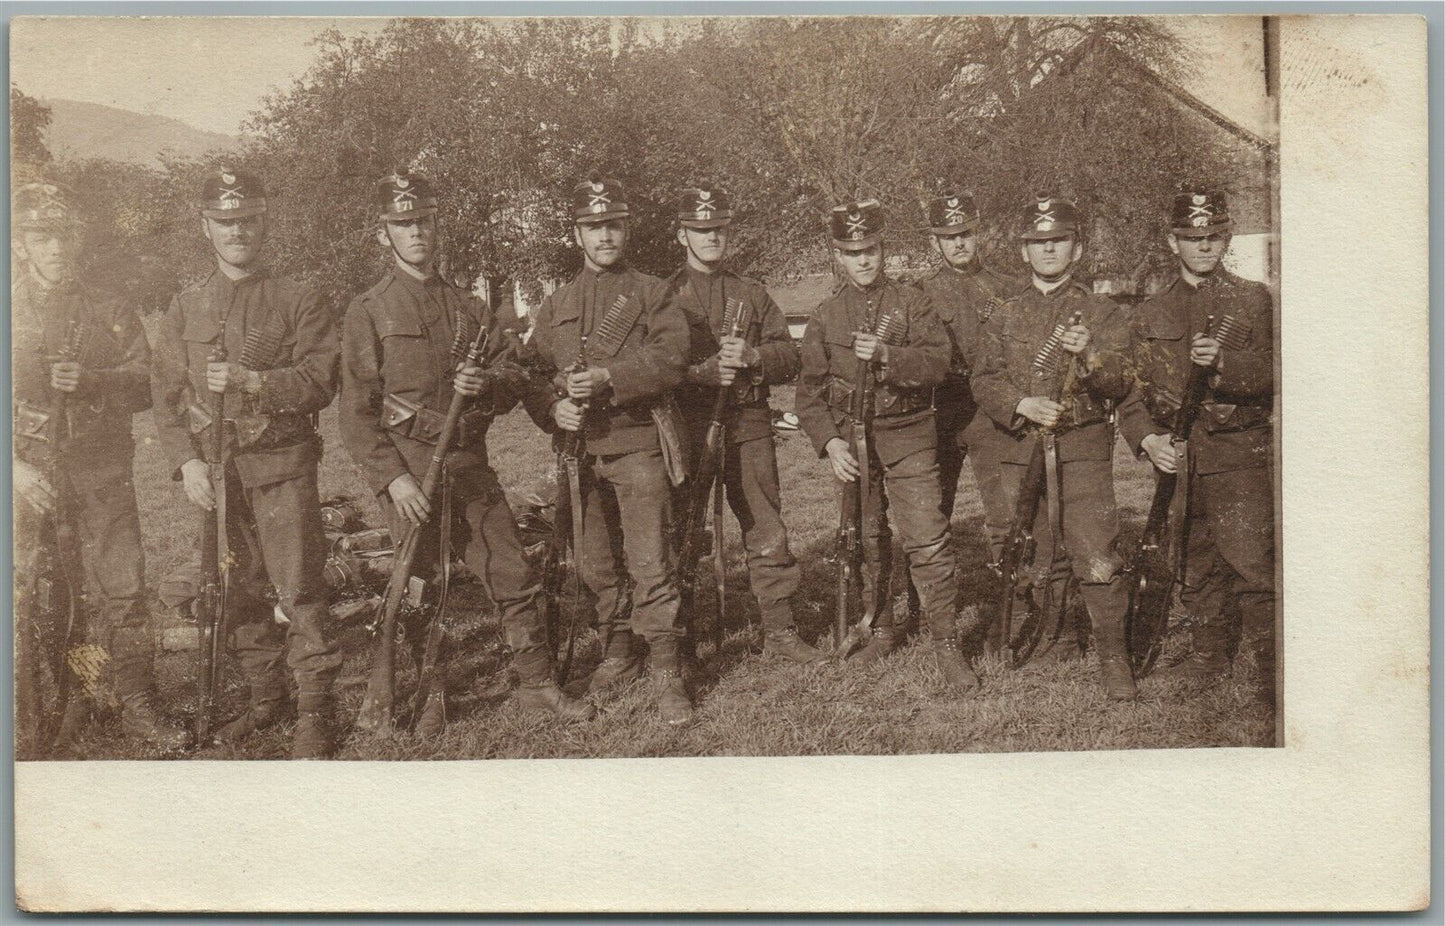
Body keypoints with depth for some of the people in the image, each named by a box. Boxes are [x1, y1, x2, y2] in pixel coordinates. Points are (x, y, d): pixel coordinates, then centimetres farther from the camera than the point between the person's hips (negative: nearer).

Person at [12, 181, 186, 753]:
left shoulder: (111, 314, 12)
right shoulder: (10, 313, 6)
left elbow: (142, 387, 5)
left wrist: (89, 381, -14)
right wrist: (17, 467, -10)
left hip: (101, 471, 1)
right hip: (30, 474, -1)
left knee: (122, 587, -1)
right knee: (31, 596, -1)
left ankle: (137, 707, 8)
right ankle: (61, 711, 11)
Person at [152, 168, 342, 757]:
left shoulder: (298, 301, 3)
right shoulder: (184, 309, 11)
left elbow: (321, 380, -6)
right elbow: (167, 394, 7)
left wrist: (253, 381, -20)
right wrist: (188, 460, -6)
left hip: (282, 466, -3)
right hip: (214, 470, 3)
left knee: (298, 585, -5)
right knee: (241, 591, 9)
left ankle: (313, 709, 2)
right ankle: (264, 697, 23)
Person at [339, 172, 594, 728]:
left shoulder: (470, 310, 13)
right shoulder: (369, 312, 1)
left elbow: (514, 383, 13)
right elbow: (356, 413, -4)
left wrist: (485, 385, -10)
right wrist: (393, 478, -13)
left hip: (469, 462, 3)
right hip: (406, 466, -3)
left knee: (512, 575, 3)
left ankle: (537, 683, 14)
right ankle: (426, 696, 20)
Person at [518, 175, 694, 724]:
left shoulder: (651, 294, 6)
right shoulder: (555, 305, 16)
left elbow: (671, 359, -9)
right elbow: (532, 372, 11)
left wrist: (609, 377, -19)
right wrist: (553, 410, -9)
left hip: (638, 444, -4)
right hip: (580, 449, 4)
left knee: (650, 564, -8)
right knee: (595, 564, 11)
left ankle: (667, 672, -2)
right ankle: (616, 655, 28)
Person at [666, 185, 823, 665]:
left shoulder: (752, 293, 16)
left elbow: (789, 356, 9)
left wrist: (752, 357, -11)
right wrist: (707, 371, -17)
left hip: (749, 423, 3)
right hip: (688, 424, -2)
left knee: (767, 532, 3)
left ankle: (779, 629, 11)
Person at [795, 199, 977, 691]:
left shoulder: (913, 303, 4)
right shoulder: (825, 317, 8)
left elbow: (936, 364, -8)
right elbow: (810, 391, 6)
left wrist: (886, 355, -25)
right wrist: (830, 442, -7)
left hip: (907, 437, -2)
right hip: (851, 442, 3)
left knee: (929, 542, -9)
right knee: (865, 543, 10)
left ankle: (947, 644, -1)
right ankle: (881, 629, 27)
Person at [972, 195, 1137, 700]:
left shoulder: (1102, 312, 6)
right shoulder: (1005, 317, 13)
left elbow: (1122, 381, -2)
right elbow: (984, 381, 6)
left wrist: (1089, 355, -22)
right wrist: (1022, 406, -12)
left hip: (1084, 450, -2)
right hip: (1021, 449, 3)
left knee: (1098, 559, -9)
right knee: (1035, 559, 8)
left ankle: (1113, 658, 0)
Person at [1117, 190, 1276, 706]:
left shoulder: (1253, 301, 5)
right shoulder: (1151, 315, 13)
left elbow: (1272, 374, -6)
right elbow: (1131, 391, 12)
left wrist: (1224, 362, -25)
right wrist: (1147, 438, -6)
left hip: (1238, 456, -4)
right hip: (1176, 460, 4)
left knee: (1252, 565, -11)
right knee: (1194, 566, 12)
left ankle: (1271, 673, -4)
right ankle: (1209, 657, 28)